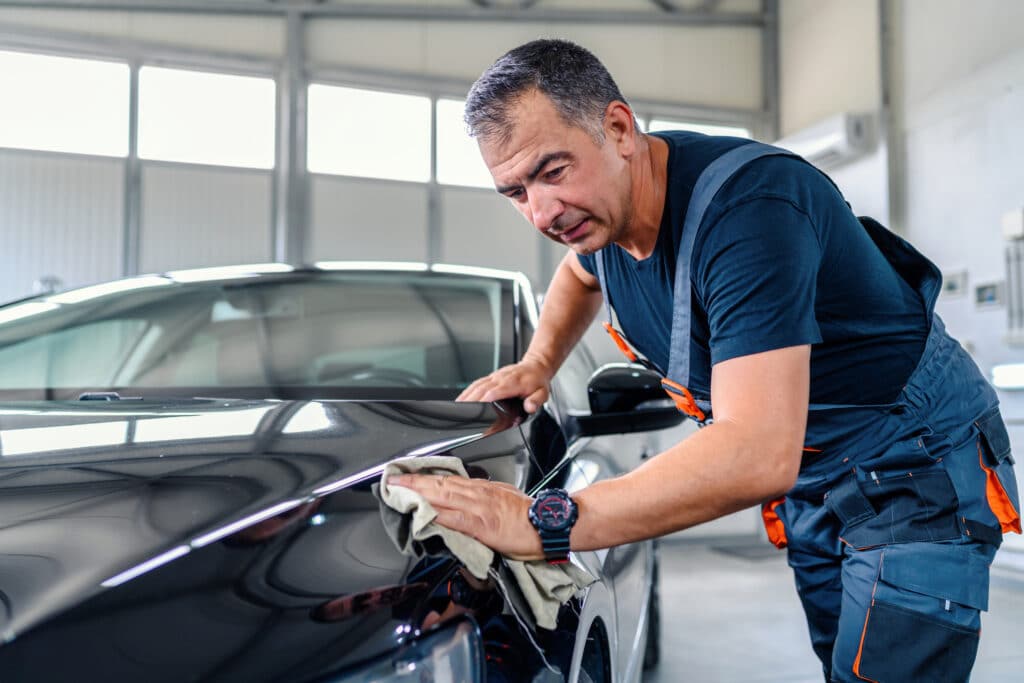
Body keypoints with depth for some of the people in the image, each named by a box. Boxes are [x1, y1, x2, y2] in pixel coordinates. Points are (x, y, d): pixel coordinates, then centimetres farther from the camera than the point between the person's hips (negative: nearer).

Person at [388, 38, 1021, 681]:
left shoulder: (746, 202, -33)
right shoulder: (603, 202, -5)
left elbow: (759, 456, -42)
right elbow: (580, 274, 23)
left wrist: (541, 521, -44)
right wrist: (538, 364, 3)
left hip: (915, 472, -7)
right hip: (808, 483, 8)